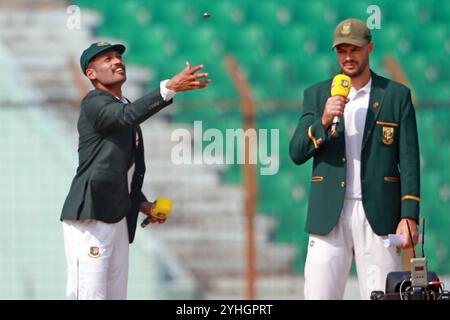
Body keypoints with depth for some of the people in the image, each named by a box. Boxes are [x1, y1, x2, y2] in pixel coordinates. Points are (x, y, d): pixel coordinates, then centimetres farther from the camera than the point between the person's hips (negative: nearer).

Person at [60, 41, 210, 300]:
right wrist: (169, 88, -40)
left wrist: (141, 203, 14)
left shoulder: (124, 107, 21)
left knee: (116, 295, 7)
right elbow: (127, 115, -29)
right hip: (90, 217, -9)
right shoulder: (93, 103, -6)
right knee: (89, 295, -14)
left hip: (118, 219, 9)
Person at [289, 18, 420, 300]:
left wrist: (409, 216, -6)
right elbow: (297, 154, 4)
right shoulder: (317, 95, 10)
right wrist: (324, 121, -14)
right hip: (329, 217, 1)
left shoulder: (397, 95, 6)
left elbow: (409, 160, 3)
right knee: (319, 295, -4)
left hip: (379, 215, -1)